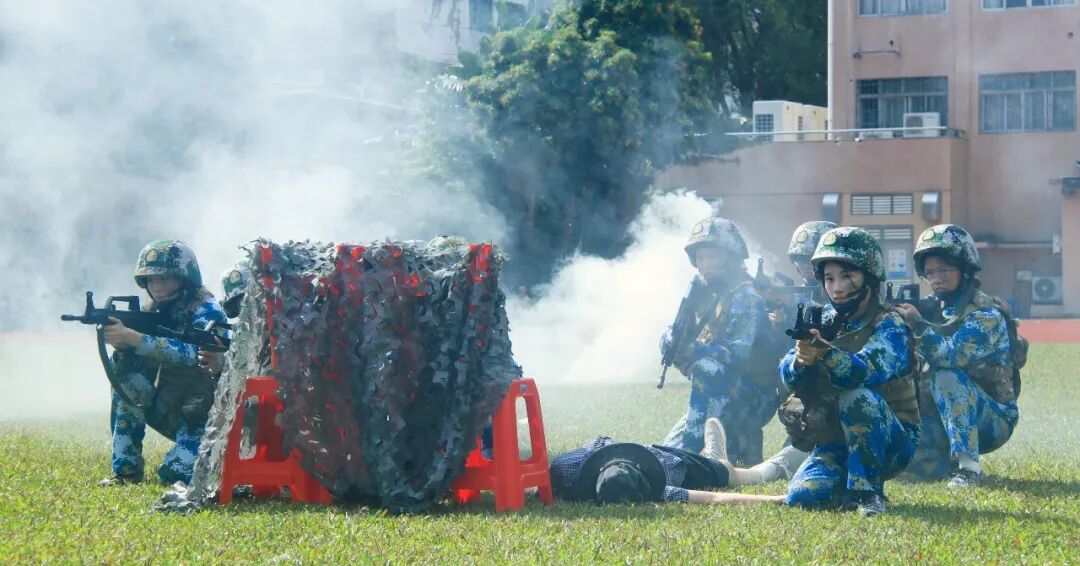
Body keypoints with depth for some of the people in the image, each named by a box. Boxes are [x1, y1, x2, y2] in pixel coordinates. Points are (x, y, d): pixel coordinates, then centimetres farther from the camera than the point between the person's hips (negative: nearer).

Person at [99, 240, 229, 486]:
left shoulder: (206, 310, -15)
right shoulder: (153, 311, 4)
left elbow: (189, 352, -34)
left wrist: (132, 337, -40)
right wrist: (120, 344, -28)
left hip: (205, 414, -6)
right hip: (170, 413, 7)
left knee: (173, 474, -24)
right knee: (127, 377, -15)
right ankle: (125, 471, -10)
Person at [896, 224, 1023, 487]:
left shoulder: (986, 314, -14)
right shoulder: (934, 309, 8)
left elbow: (953, 356, -29)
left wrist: (919, 326, -38)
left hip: (993, 419, -6)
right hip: (946, 415, 6)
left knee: (947, 377, -33)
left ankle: (968, 465, -34)